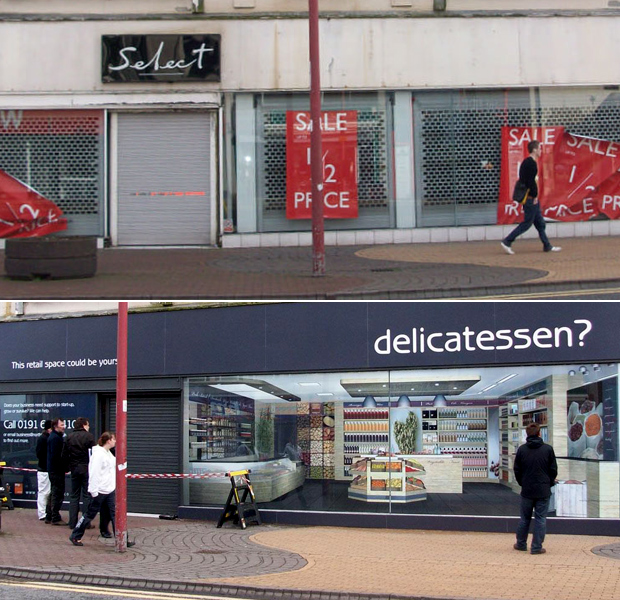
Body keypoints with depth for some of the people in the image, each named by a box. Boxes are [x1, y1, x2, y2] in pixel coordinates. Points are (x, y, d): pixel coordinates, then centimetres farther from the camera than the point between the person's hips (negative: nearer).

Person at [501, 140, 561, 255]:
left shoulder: (526, 162, 15)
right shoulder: (531, 163, -16)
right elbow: (531, 182, -22)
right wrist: (535, 196, -15)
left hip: (529, 198, 10)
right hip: (530, 198, -10)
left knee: (540, 222, 13)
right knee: (527, 223, -6)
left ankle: (547, 246, 17)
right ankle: (507, 241, -5)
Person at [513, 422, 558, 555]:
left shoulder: (521, 449, -3)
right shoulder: (548, 449, -6)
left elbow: (517, 470, 3)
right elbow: (553, 470, -1)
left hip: (527, 490, 2)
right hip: (543, 491, -2)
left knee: (525, 518, 14)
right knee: (540, 519, 4)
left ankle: (521, 544, 23)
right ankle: (537, 547, 3)